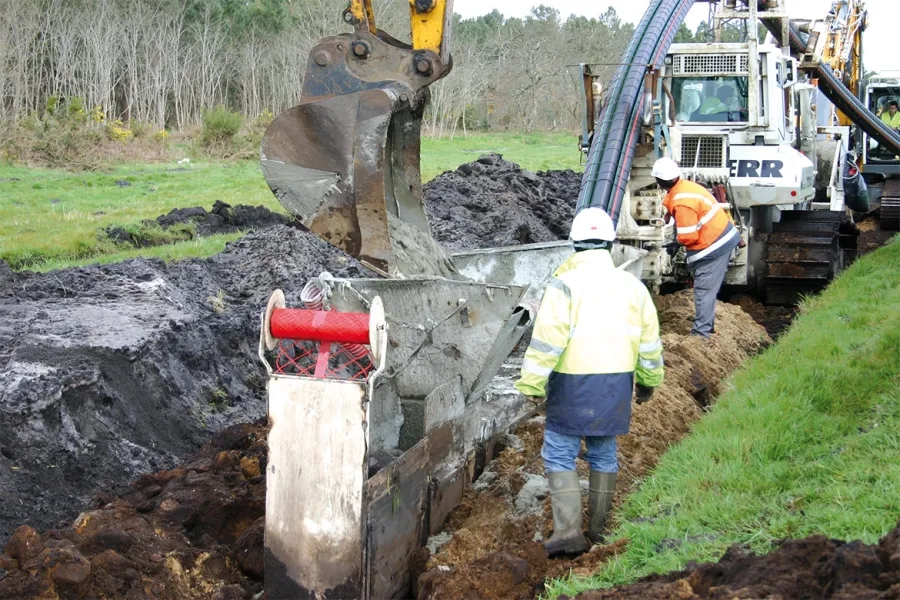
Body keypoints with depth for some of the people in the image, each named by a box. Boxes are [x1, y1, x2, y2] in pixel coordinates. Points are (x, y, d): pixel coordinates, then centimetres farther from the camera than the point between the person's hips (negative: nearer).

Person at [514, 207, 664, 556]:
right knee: (603, 451, 16)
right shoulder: (631, 285, 6)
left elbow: (547, 341, -16)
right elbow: (649, 340, 13)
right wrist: (649, 380, 25)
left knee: (559, 455, 0)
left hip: (574, 383, -5)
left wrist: (532, 384, -12)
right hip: (617, 383, 5)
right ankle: (598, 527, 22)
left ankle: (568, 530, -8)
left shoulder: (565, 285, -11)